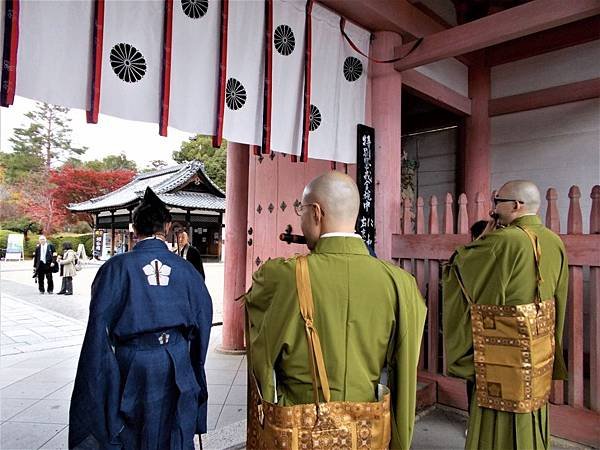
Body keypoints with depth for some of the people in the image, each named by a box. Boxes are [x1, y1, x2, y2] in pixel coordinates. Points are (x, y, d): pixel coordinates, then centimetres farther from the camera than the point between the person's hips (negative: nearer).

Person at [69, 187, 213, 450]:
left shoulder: (117, 267, -10)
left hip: (133, 361, -1)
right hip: (177, 362, 2)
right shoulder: (185, 268, -3)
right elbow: (203, 316, 1)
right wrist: (194, 367, 13)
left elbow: (100, 324, -11)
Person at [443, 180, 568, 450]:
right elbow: (558, 296, 12)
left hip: (506, 348, -8)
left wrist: (485, 236, -2)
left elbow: (460, 266, -10)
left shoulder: (504, 240, -23)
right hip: (540, 347, 8)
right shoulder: (554, 242, 2)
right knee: (531, 423, 23)